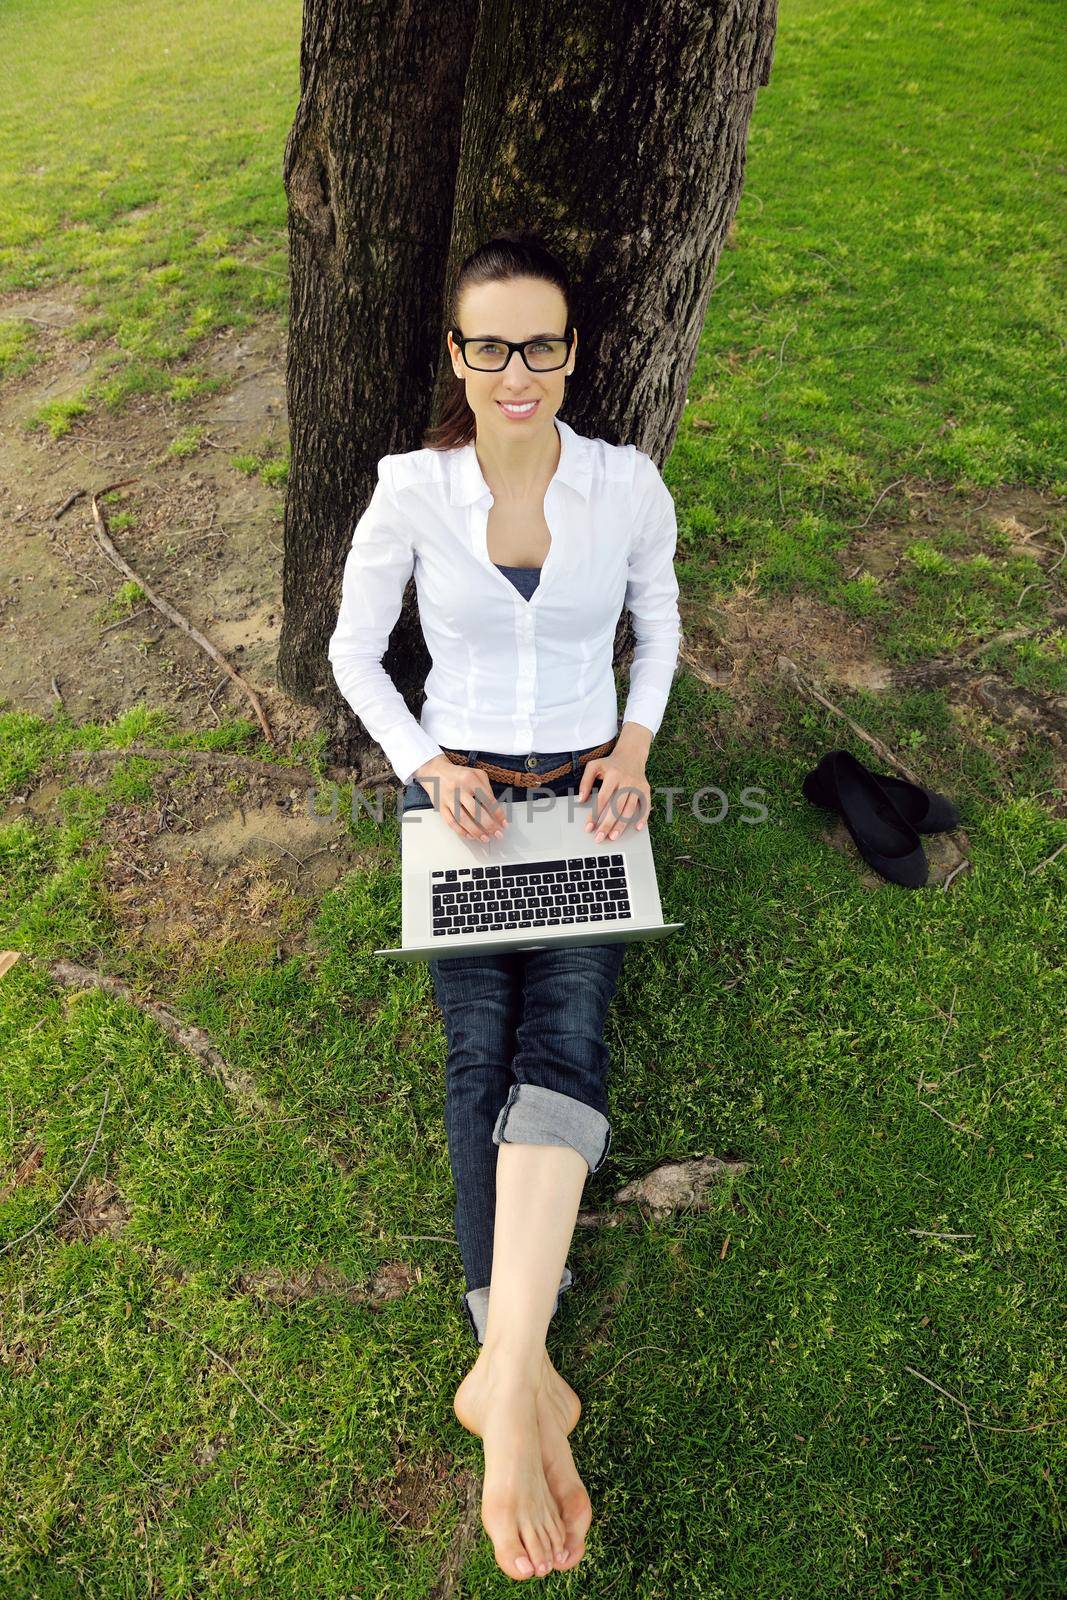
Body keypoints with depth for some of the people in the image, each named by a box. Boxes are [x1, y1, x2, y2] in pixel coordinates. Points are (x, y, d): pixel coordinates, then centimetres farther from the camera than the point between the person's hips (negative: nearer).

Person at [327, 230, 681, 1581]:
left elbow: (658, 619, 12)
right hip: (458, 793, 0)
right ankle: (525, 1379, -9)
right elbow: (354, 647, 4)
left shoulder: (630, 484, -2)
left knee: (564, 1025, -23)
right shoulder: (409, 490, -4)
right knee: (483, 1044, -15)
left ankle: (501, 1378, -24)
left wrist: (635, 744, -3)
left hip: (589, 793, 1)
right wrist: (429, 766, -10)